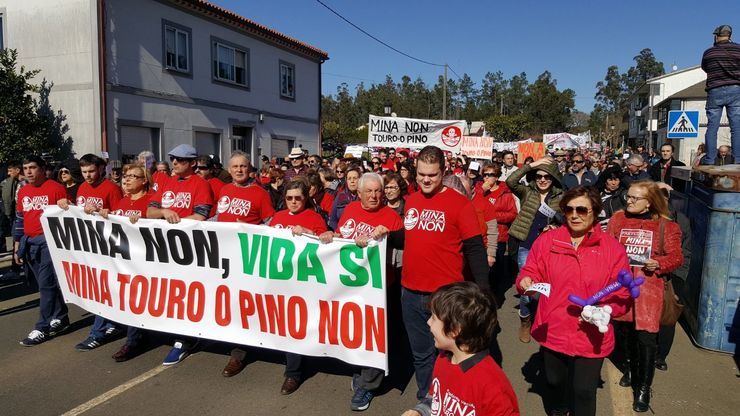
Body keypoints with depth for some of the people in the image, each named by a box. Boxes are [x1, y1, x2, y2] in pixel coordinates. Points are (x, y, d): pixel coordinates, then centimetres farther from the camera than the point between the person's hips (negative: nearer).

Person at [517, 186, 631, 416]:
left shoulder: (613, 247, -7)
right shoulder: (547, 240, -4)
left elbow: (623, 295, -3)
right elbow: (530, 272, 3)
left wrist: (604, 310, -22)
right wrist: (525, 282, -21)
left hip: (590, 336, -2)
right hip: (552, 331, 2)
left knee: (584, 391, 7)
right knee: (555, 381, 23)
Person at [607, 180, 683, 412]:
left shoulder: (666, 225, 0)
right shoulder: (618, 219, 7)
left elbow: (676, 257, 0)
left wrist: (658, 263, -18)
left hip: (648, 287, -3)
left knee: (646, 336, -3)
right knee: (625, 330, 13)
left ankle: (643, 387, 11)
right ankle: (630, 365, 40)